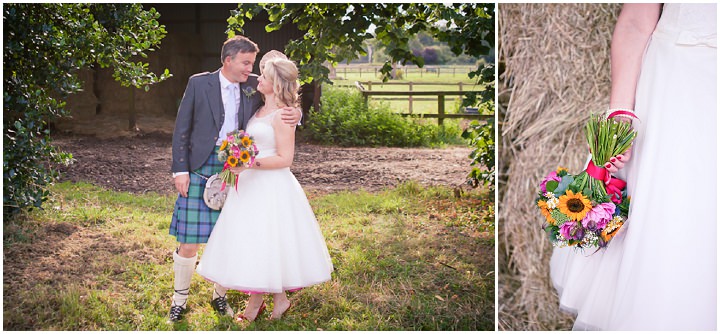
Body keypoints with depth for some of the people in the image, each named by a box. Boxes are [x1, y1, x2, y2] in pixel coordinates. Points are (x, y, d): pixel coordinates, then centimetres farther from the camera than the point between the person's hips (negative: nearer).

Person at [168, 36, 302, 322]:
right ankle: (180, 299, 19)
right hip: (200, 169, -3)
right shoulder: (199, 83, -1)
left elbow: (279, 107, 15)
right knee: (189, 244, -1)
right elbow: (182, 129, 0)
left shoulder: (254, 87, 6)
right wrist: (180, 170, -6)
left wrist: (295, 114, -11)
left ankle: (220, 296, 29)